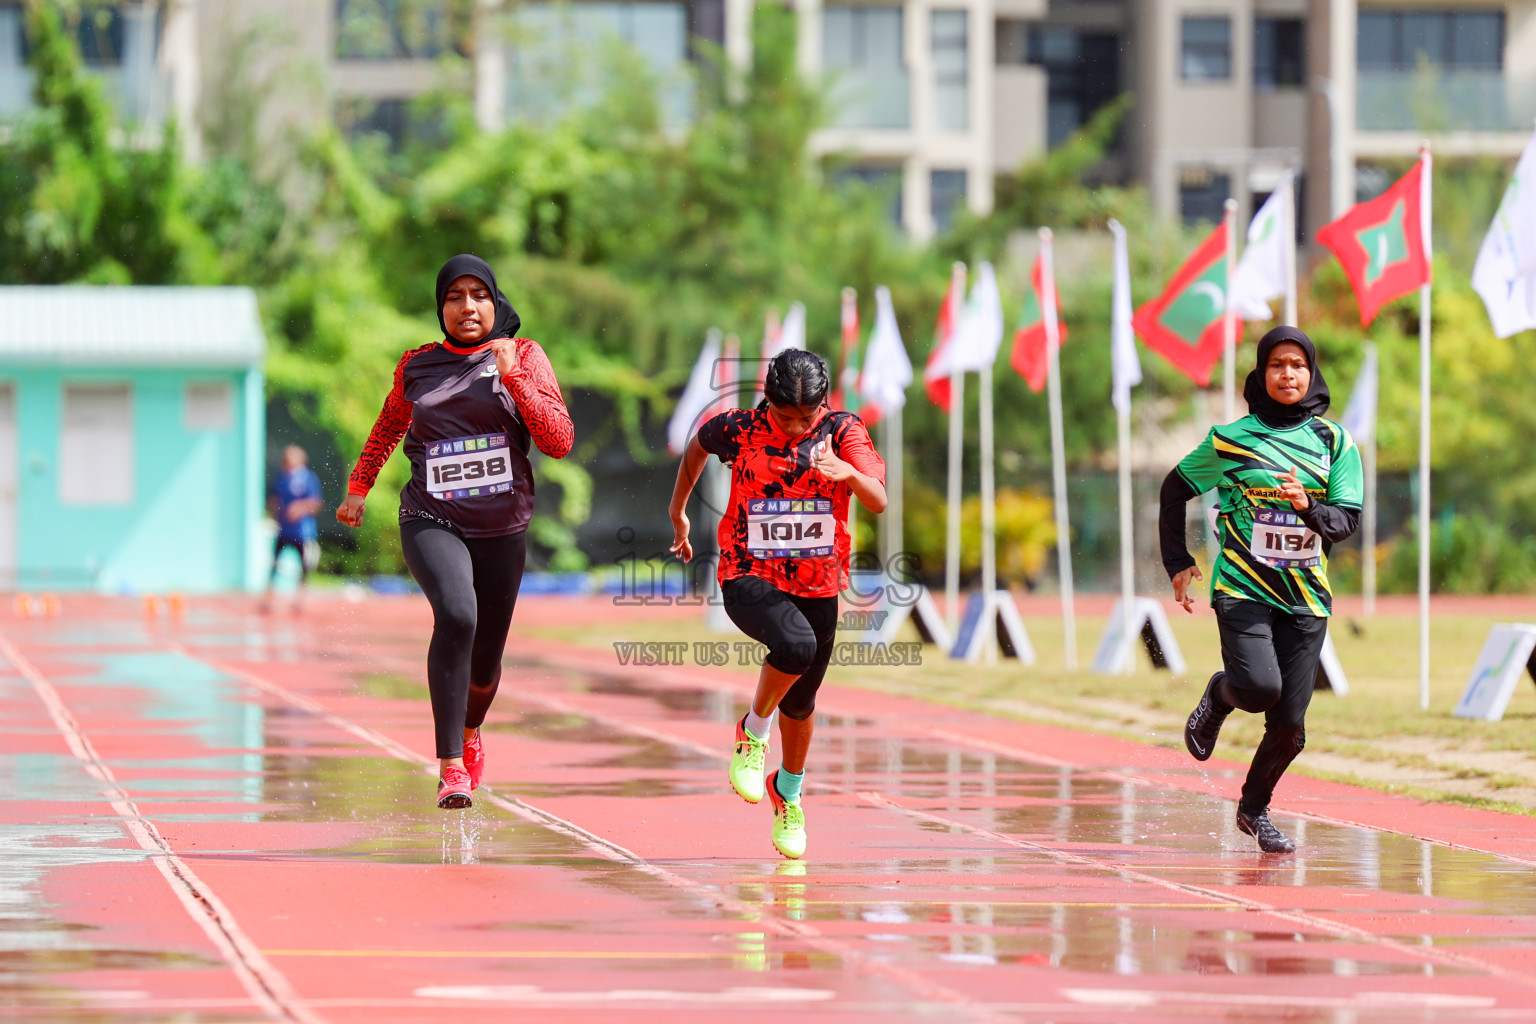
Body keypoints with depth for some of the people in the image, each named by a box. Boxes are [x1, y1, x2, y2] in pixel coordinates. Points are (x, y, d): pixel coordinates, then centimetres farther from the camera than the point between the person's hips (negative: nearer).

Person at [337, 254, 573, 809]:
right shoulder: (417, 366, 7)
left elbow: (559, 442, -7)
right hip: (431, 521, -1)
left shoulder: (524, 357, 3)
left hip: (500, 530, 1)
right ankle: (450, 766, -31)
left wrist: (513, 378, -14)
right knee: (456, 614, -31)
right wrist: (358, 488, 24)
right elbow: (388, 426, 27)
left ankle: (469, 730, 47)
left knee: (485, 661, 10)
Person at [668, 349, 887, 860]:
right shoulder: (739, 429, -10)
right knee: (795, 645, -32)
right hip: (750, 578, -2)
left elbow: (879, 502, -21)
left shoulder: (843, 431, -10)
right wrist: (677, 512, 23)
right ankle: (753, 733, -5)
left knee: (800, 701, 15)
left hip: (818, 585, 2)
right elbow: (697, 445, 14)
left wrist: (847, 471, -41)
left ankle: (788, 792, 44)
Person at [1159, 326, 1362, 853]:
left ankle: (1255, 808, 24)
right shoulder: (1231, 439, 0)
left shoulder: (1334, 442, 5)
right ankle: (1218, 696, 12)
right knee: (1258, 688, -25)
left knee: (1289, 722, -1)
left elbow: (1347, 520, 0)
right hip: (1243, 587, -2)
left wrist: (1309, 508, -21)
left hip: (1305, 596, 2)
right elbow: (1175, 490, 12)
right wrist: (1177, 563, 7)